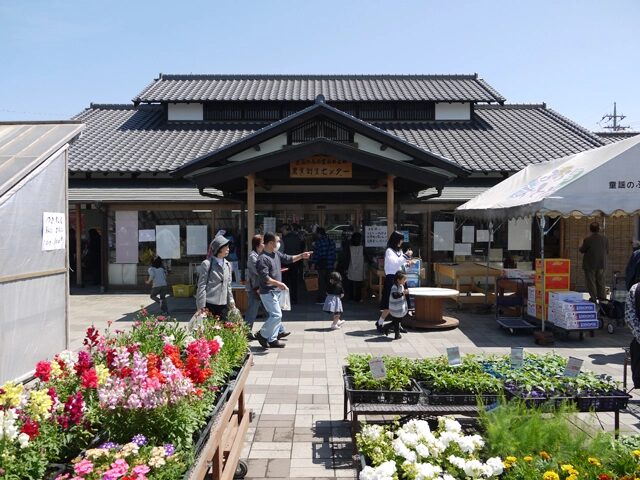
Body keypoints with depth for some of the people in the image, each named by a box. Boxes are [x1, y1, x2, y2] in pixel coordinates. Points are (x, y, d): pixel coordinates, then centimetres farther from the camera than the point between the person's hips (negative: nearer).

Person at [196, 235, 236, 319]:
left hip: (223, 306, 5)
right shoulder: (206, 264, -5)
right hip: (209, 305, -5)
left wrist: (231, 301, 14)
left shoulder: (228, 265, 13)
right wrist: (201, 306, -10)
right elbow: (201, 286, -6)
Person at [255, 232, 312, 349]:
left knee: (276, 315, 15)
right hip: (268, 292, -10)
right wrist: (279, 283, -28)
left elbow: (288, 259, 21)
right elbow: (265, 278, -26)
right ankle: (262, 335, 5)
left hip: (275, 291, 10)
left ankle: (273, 339, 24)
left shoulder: (276, 254, 7)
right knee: (276, 315, -10)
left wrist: (301, 256, 13)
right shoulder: (262, 259, -20)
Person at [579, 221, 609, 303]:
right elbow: (607, 251, 3)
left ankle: (593, 298, 7)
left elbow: (582, 250, -8)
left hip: (590, 264, -4)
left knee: (591, 281, 5)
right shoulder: (605, 239, -5)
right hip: (601, 264, 4)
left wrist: (581, 245, 11)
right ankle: (602, 297, 22)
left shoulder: (587, 240, -18)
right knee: (601, 281, 16)